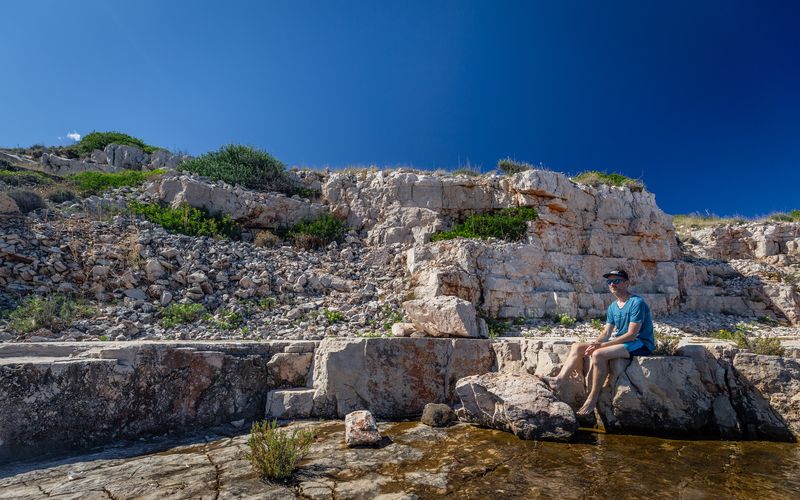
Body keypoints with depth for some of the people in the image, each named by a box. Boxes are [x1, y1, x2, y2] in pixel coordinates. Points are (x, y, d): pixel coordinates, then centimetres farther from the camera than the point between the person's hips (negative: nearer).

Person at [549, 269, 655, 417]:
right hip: (619, 341, 8)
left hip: (641, 344, -8)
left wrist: (602, 345, -23)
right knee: (577, 347, -6)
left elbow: (632, 334, -20)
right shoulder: (613, 307, 11)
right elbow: (607, 333, 9)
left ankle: (592, 401, -24)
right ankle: (559, 380, -18)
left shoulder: (637, 303, -14)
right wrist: (595, 343, -14)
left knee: (599, 354, -33)